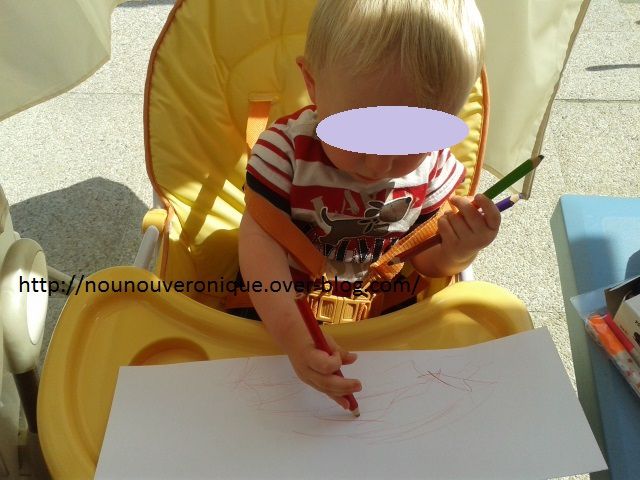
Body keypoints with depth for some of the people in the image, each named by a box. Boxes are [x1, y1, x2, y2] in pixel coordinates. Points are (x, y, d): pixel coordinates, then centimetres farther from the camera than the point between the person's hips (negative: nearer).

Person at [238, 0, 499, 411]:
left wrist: (458, 251, -28)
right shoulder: (286, 148, -20)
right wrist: (293, 335, -42)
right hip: (279, 307, -2)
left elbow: (425, 264, -3)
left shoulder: (433, 164, -12)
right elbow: (260, 238, -28)